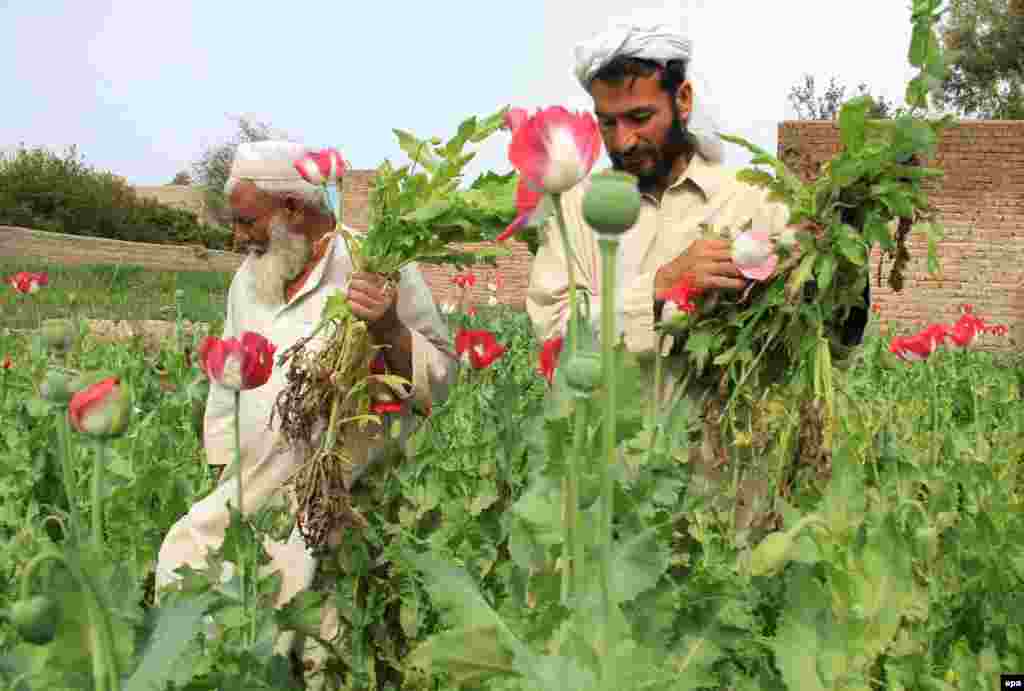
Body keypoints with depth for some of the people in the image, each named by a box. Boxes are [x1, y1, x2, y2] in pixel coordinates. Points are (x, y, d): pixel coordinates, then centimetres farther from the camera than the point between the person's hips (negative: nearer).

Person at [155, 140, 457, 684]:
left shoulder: (379, 267, -10)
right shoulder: (248, 277, 10)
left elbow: (438, 383, -13)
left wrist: (389, 327, -30)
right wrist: (227, 472, 15)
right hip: (252, 495, 7)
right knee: (182, 560, 4)